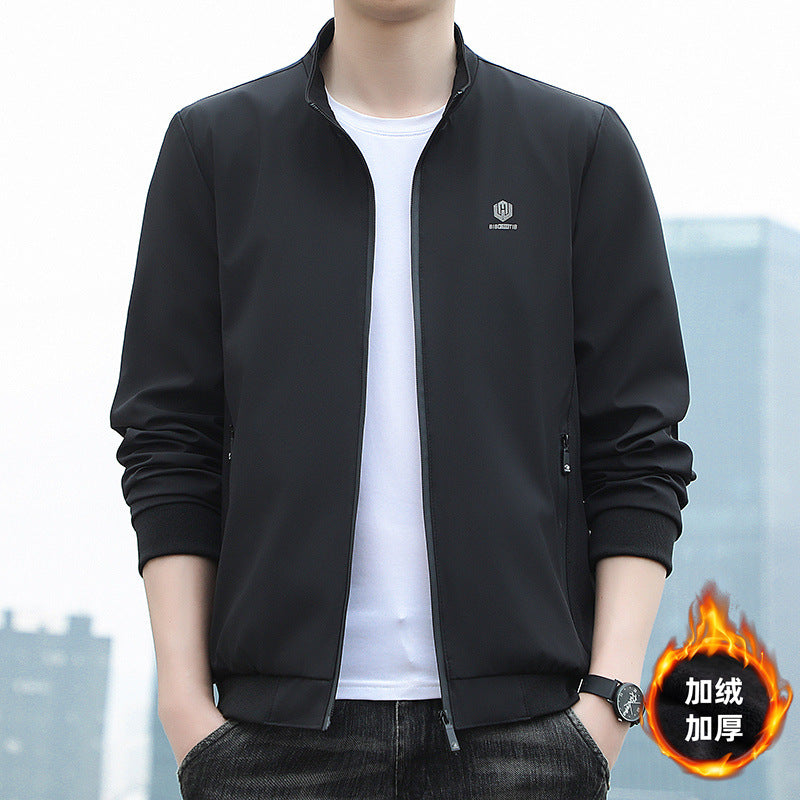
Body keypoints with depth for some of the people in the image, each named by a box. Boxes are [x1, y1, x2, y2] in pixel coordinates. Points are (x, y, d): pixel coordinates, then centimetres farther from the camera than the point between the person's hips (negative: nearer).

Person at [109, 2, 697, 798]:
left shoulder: (583, 145, 6)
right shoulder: (213, 145, 7)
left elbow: (638, 448, 4)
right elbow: (168, 442, 6)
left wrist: (609, 696, -4)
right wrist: (184, 698, -1)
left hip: (518, 719, 0)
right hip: (285, 719, 1)